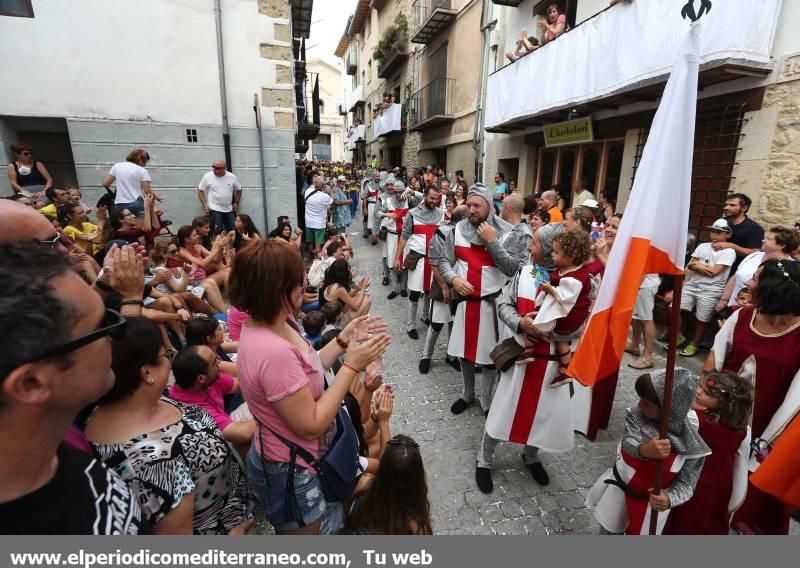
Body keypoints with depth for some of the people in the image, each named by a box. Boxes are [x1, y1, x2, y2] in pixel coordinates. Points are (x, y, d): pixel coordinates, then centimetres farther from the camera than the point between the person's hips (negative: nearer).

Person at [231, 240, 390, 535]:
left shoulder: (272, 323, -7)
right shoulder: (273, 351, -37)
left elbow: (307, 371, 5)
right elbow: (311, 425, -28)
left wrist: (343, 341, -4)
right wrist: (352, 365, -26)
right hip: (289, 472, -9)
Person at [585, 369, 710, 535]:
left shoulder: (691, 445, -23)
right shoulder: (636, 415, -21)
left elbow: (685, 483, -17)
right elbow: (628, 442, -34)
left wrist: (669, 499, -36)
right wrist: (644, 450, -56)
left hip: (651, 503, -1)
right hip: (619, 490, 2)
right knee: (609, 529, 24)